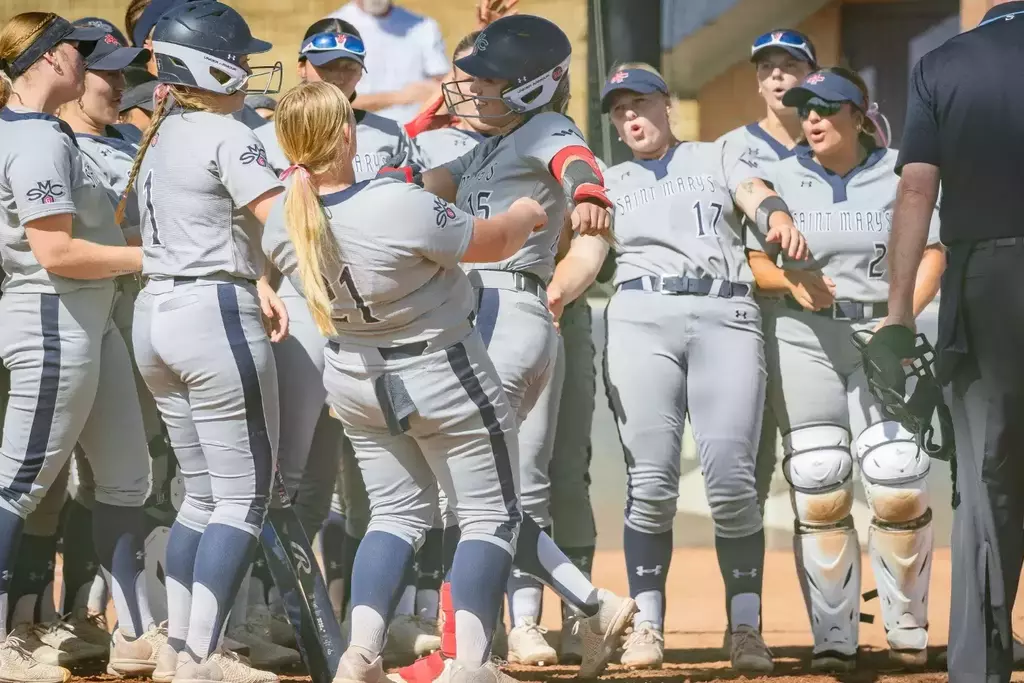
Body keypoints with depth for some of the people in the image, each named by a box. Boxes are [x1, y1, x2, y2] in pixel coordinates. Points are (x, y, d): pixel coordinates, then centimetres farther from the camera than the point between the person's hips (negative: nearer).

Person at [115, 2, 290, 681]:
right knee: (244, 496, -3)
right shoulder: (227, 137, -11)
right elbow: (278, 217, -23)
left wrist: (256, 282, 5)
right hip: (216, 317, -9)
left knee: (202, 493, 16)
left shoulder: (156, 141, 15)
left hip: (156, 316, 9)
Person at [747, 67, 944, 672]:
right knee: (818, 491, -2)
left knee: (898, 483, -12)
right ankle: (834, 638, 4)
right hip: (805, 341, 2)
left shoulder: (900, 174, 5)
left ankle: (907, 627, 6)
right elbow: (756, 260, 7)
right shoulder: (781, 178, 9)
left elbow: (930, 255, 0)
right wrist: (791, 280, -14)